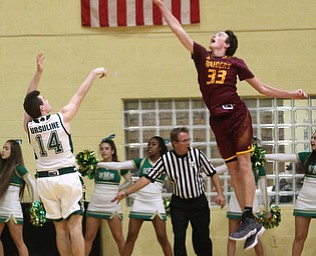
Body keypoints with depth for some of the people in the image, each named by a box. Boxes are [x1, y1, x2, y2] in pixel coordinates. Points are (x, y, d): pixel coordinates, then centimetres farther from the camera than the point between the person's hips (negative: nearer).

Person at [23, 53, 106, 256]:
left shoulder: (29, 125, 1)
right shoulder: (62, 118, -7)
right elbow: (80, 94, 3)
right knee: (75, 224, -5)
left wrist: (38, 72, 17)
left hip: (45, 179, 4)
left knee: (60, 226, 6)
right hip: (67, 177, -4)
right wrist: (94, 73, 16)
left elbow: (29, 100, 15)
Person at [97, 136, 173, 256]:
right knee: (131, 236, 2)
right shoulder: (141, 162, 5)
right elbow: (118, 165, 0)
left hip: (156, 204, -2)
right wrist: (97, 164, -7)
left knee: (162, 238, -3)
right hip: (139, 203, 2)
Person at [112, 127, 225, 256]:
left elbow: (212, 173, 1)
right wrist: (127, 192, -15)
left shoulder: (197, 154, -9)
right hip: (179, 203, 0)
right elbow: (148, 178, -9)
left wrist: (220, 193, -5)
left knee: (202, 237, 6)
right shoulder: (165, 159, -10)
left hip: (199, 202, 0)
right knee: (179, 238, 0)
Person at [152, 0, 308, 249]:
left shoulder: (236, 62, 5)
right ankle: (251, 224, 5)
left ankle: (249, 218, -14)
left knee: (243, 164, -9)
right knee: (233, 170, 3)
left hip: (237, 114, -3)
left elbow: (262, 88, 11)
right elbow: (178, 29, 11)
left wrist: (290, 94, 2)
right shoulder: (202, 56, 11)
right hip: (218, 120, 3)